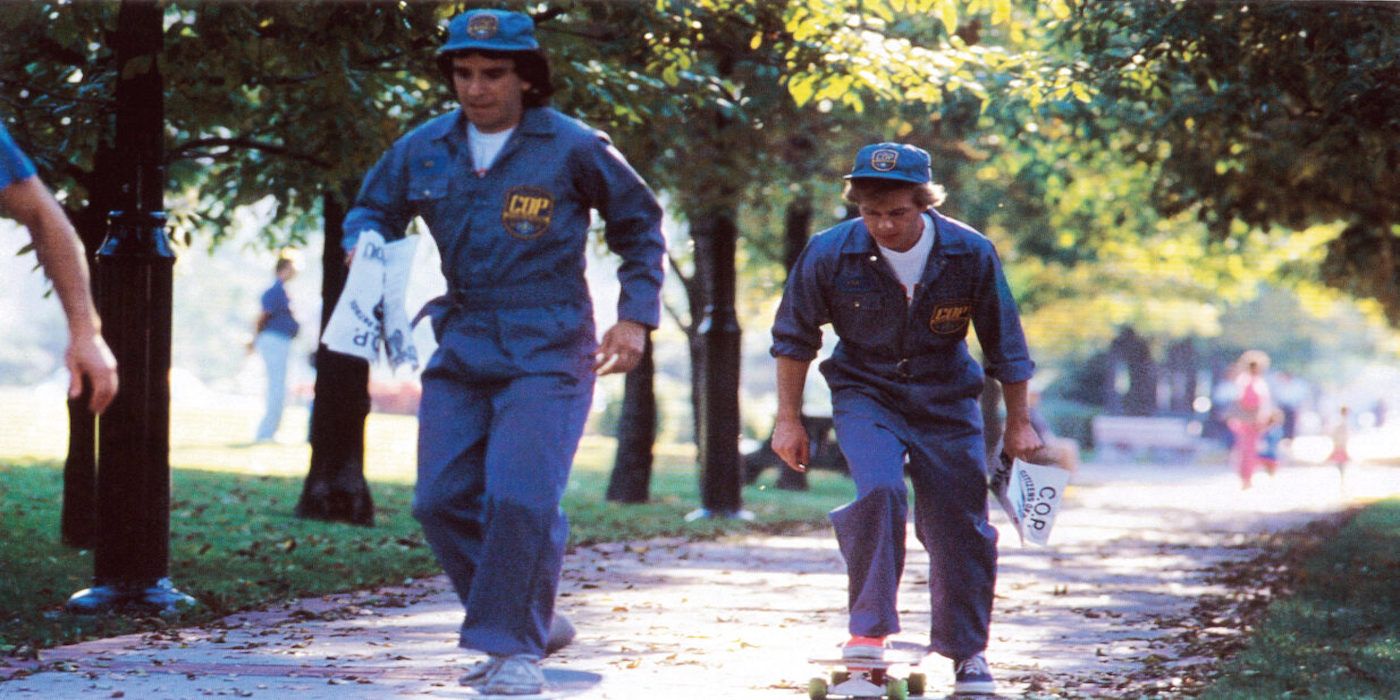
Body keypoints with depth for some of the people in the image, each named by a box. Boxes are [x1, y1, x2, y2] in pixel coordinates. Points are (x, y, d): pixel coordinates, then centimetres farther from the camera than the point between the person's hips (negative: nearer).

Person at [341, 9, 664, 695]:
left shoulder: (571, 147, -4)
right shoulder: (423, 149, 6)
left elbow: (639, 223, 6)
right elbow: (372, 208, 20)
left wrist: (636, 315, -2)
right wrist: (364, 246, -4)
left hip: (546, 352, -5)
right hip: (461, 349, 5)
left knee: (520, 496, -17)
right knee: (442, 499, 2)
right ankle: (532, 622, 19)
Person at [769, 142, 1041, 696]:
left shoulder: (971, 254, -15)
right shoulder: (829, 255, -17)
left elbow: (1004, 344, 0)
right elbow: (794, 338, 0)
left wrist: (1018, 423, 6)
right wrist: (788, 420, 3)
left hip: (946, 400, 1)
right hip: (865, 394, -1)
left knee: (960, 527, 3)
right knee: (878, 490, -28)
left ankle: (967, 652, 23)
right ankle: (868, 630, -18)